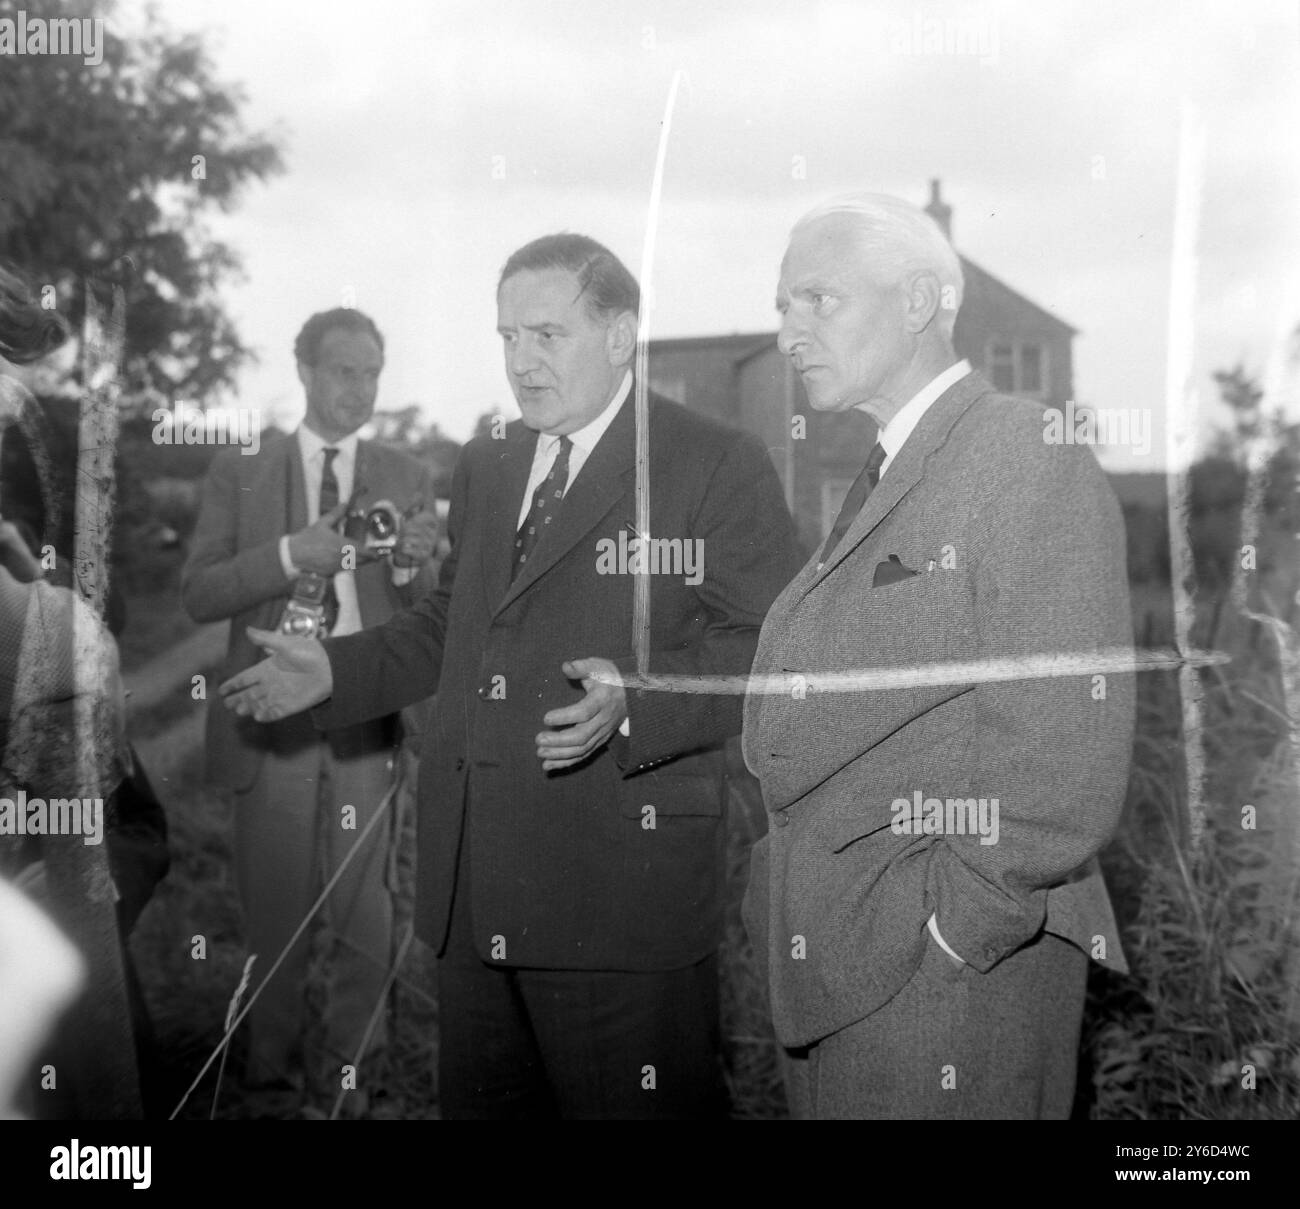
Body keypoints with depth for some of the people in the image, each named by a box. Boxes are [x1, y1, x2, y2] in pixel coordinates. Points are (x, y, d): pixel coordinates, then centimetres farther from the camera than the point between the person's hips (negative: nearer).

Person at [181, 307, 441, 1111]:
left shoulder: (407, 478, 9)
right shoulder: (240, 470, 6)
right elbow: (198, 594, -1)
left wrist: (413, 566, -16)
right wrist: (290, 555, -16)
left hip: (369, 720, 0)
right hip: (271, 715, 0)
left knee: (365, 906, 0)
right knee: (275, 909, 8)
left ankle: (346, 1073, 15)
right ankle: (275, 1069, 23)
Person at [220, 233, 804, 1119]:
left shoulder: (719, 467, -5)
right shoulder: (485, 466, 17)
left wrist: (634, 702, -25)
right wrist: (337, 669, 14)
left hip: (622, 887, -6)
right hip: (474, 894, 7)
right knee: (479, 1101, 16)